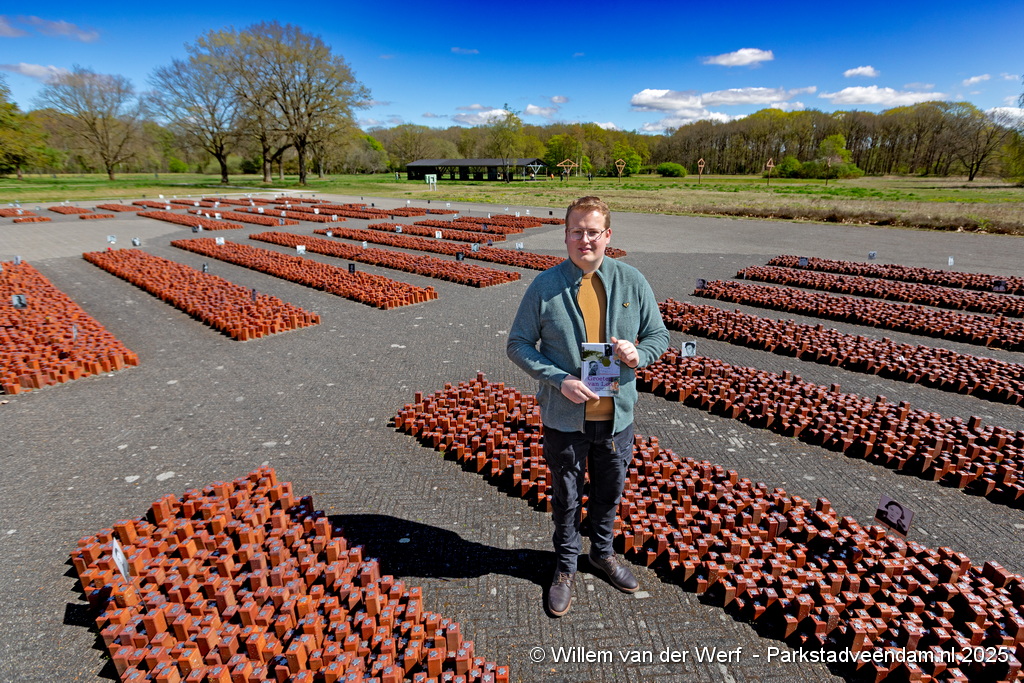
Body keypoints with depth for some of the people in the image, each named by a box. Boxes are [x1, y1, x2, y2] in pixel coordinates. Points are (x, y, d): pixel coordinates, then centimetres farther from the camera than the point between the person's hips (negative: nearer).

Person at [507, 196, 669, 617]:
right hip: (564, 417, -2)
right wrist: (559, 380, -19)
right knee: (566, 495, 16)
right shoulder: (545, 286, -11)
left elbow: (659, 335, 5)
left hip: (617, 414, 3)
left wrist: (638, 354, -18)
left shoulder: (632, 281, -4)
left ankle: (603, 552, 50)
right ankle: (566, 567, 41)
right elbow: (518, 344, -7)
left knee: (609, 491, 22)